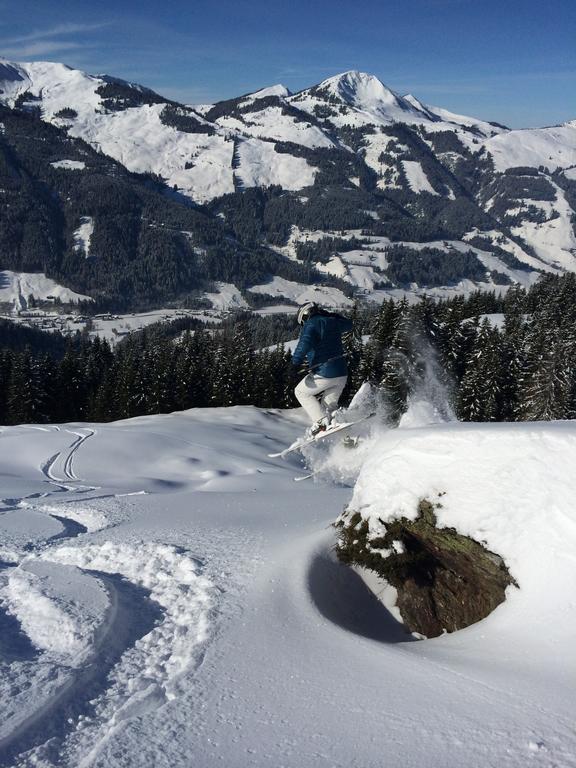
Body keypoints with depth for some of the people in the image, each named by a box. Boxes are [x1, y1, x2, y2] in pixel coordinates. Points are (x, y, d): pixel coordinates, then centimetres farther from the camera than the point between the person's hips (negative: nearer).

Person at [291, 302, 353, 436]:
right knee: (330, 404, 22)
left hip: (324, 374, -7)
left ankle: (321, 421, -1)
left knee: (301, 392, 14)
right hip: (342, 373, 7)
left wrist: (296, 361, -28)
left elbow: (305, 342, -26)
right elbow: (349, 325, 36)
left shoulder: (310, 325, -6)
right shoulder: (332, 322, 15)